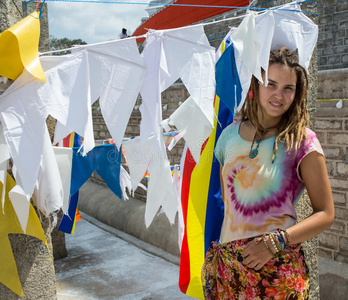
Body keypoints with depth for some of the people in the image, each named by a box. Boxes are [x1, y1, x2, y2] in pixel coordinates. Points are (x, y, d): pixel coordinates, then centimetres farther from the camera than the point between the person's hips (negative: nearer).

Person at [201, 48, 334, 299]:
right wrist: (216, 254, 10)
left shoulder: (302, 142, -7)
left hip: (277, 269, -3)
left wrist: (276, 242, -17)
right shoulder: (231, 134, 5)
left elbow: (326, 215, -6)